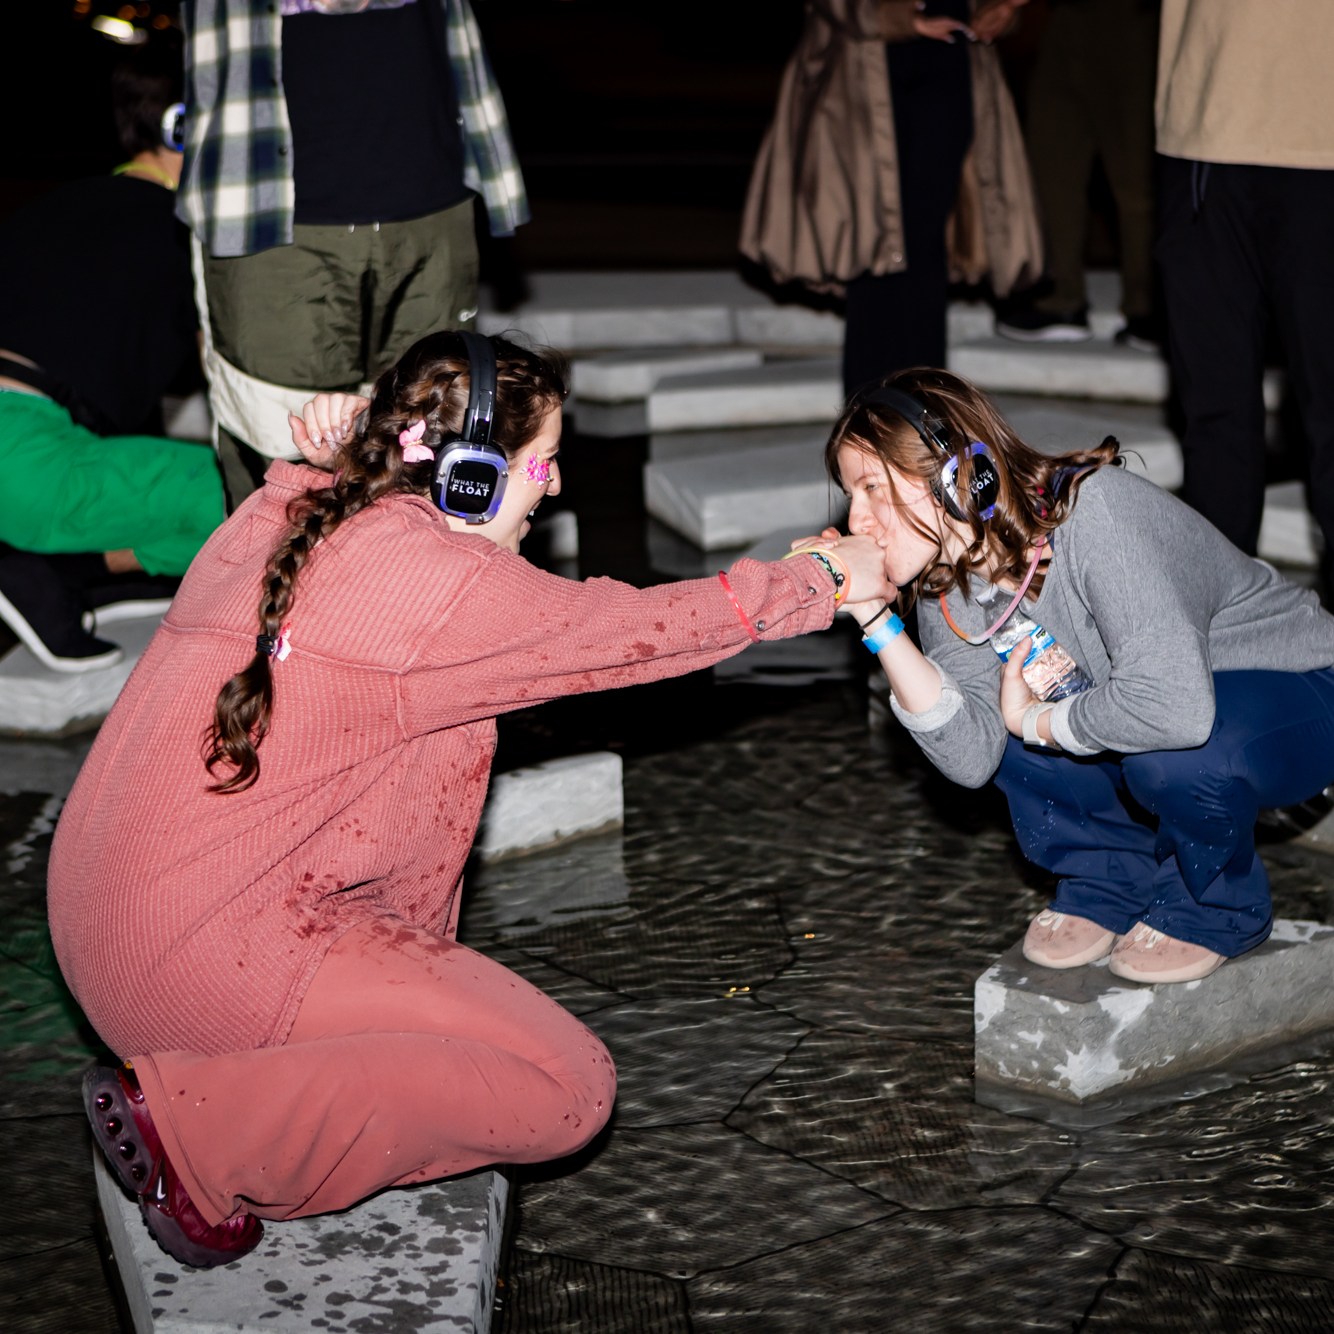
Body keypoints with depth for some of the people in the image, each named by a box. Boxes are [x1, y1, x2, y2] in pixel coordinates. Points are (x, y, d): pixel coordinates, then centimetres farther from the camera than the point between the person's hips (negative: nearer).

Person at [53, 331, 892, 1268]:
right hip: (201, 959, -10)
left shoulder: (285, 507, 8)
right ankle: (193, 1123, -11)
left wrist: (351, 446, 11)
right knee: (569, 1088, -7)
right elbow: (643, 629, -6)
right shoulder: (435, 581, -17)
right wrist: (825, 581, 8)